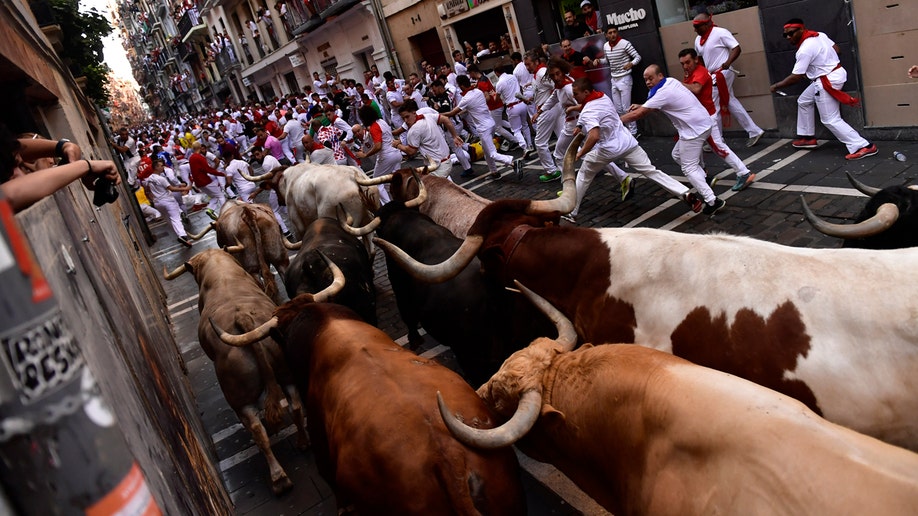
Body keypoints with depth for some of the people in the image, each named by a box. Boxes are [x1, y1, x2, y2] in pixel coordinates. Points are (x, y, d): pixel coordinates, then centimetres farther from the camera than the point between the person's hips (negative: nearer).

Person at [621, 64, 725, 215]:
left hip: (694, 129, -10)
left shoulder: (663, 93, -20)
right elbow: (655, 105, 24)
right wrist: (641, 106, 10)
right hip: (700, 124, 10)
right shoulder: (670, 81, 8)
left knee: (689, 168, -5)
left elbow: (637, 114, -17)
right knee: (677, 155, 22)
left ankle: (712, 201, -7)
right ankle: (705, 180, 24)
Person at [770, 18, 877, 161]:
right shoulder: (819, 35, 5)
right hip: (835, 73, 11)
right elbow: (836, 48, 13)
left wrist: (776, 86, -8)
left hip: (827, 82, -11)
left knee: (830, 120, -6)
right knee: (803, 101, 25)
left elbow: (796, 77, -20)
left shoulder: (805, 49, -22)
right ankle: (808, 137, 33)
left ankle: (863, 146, -8)